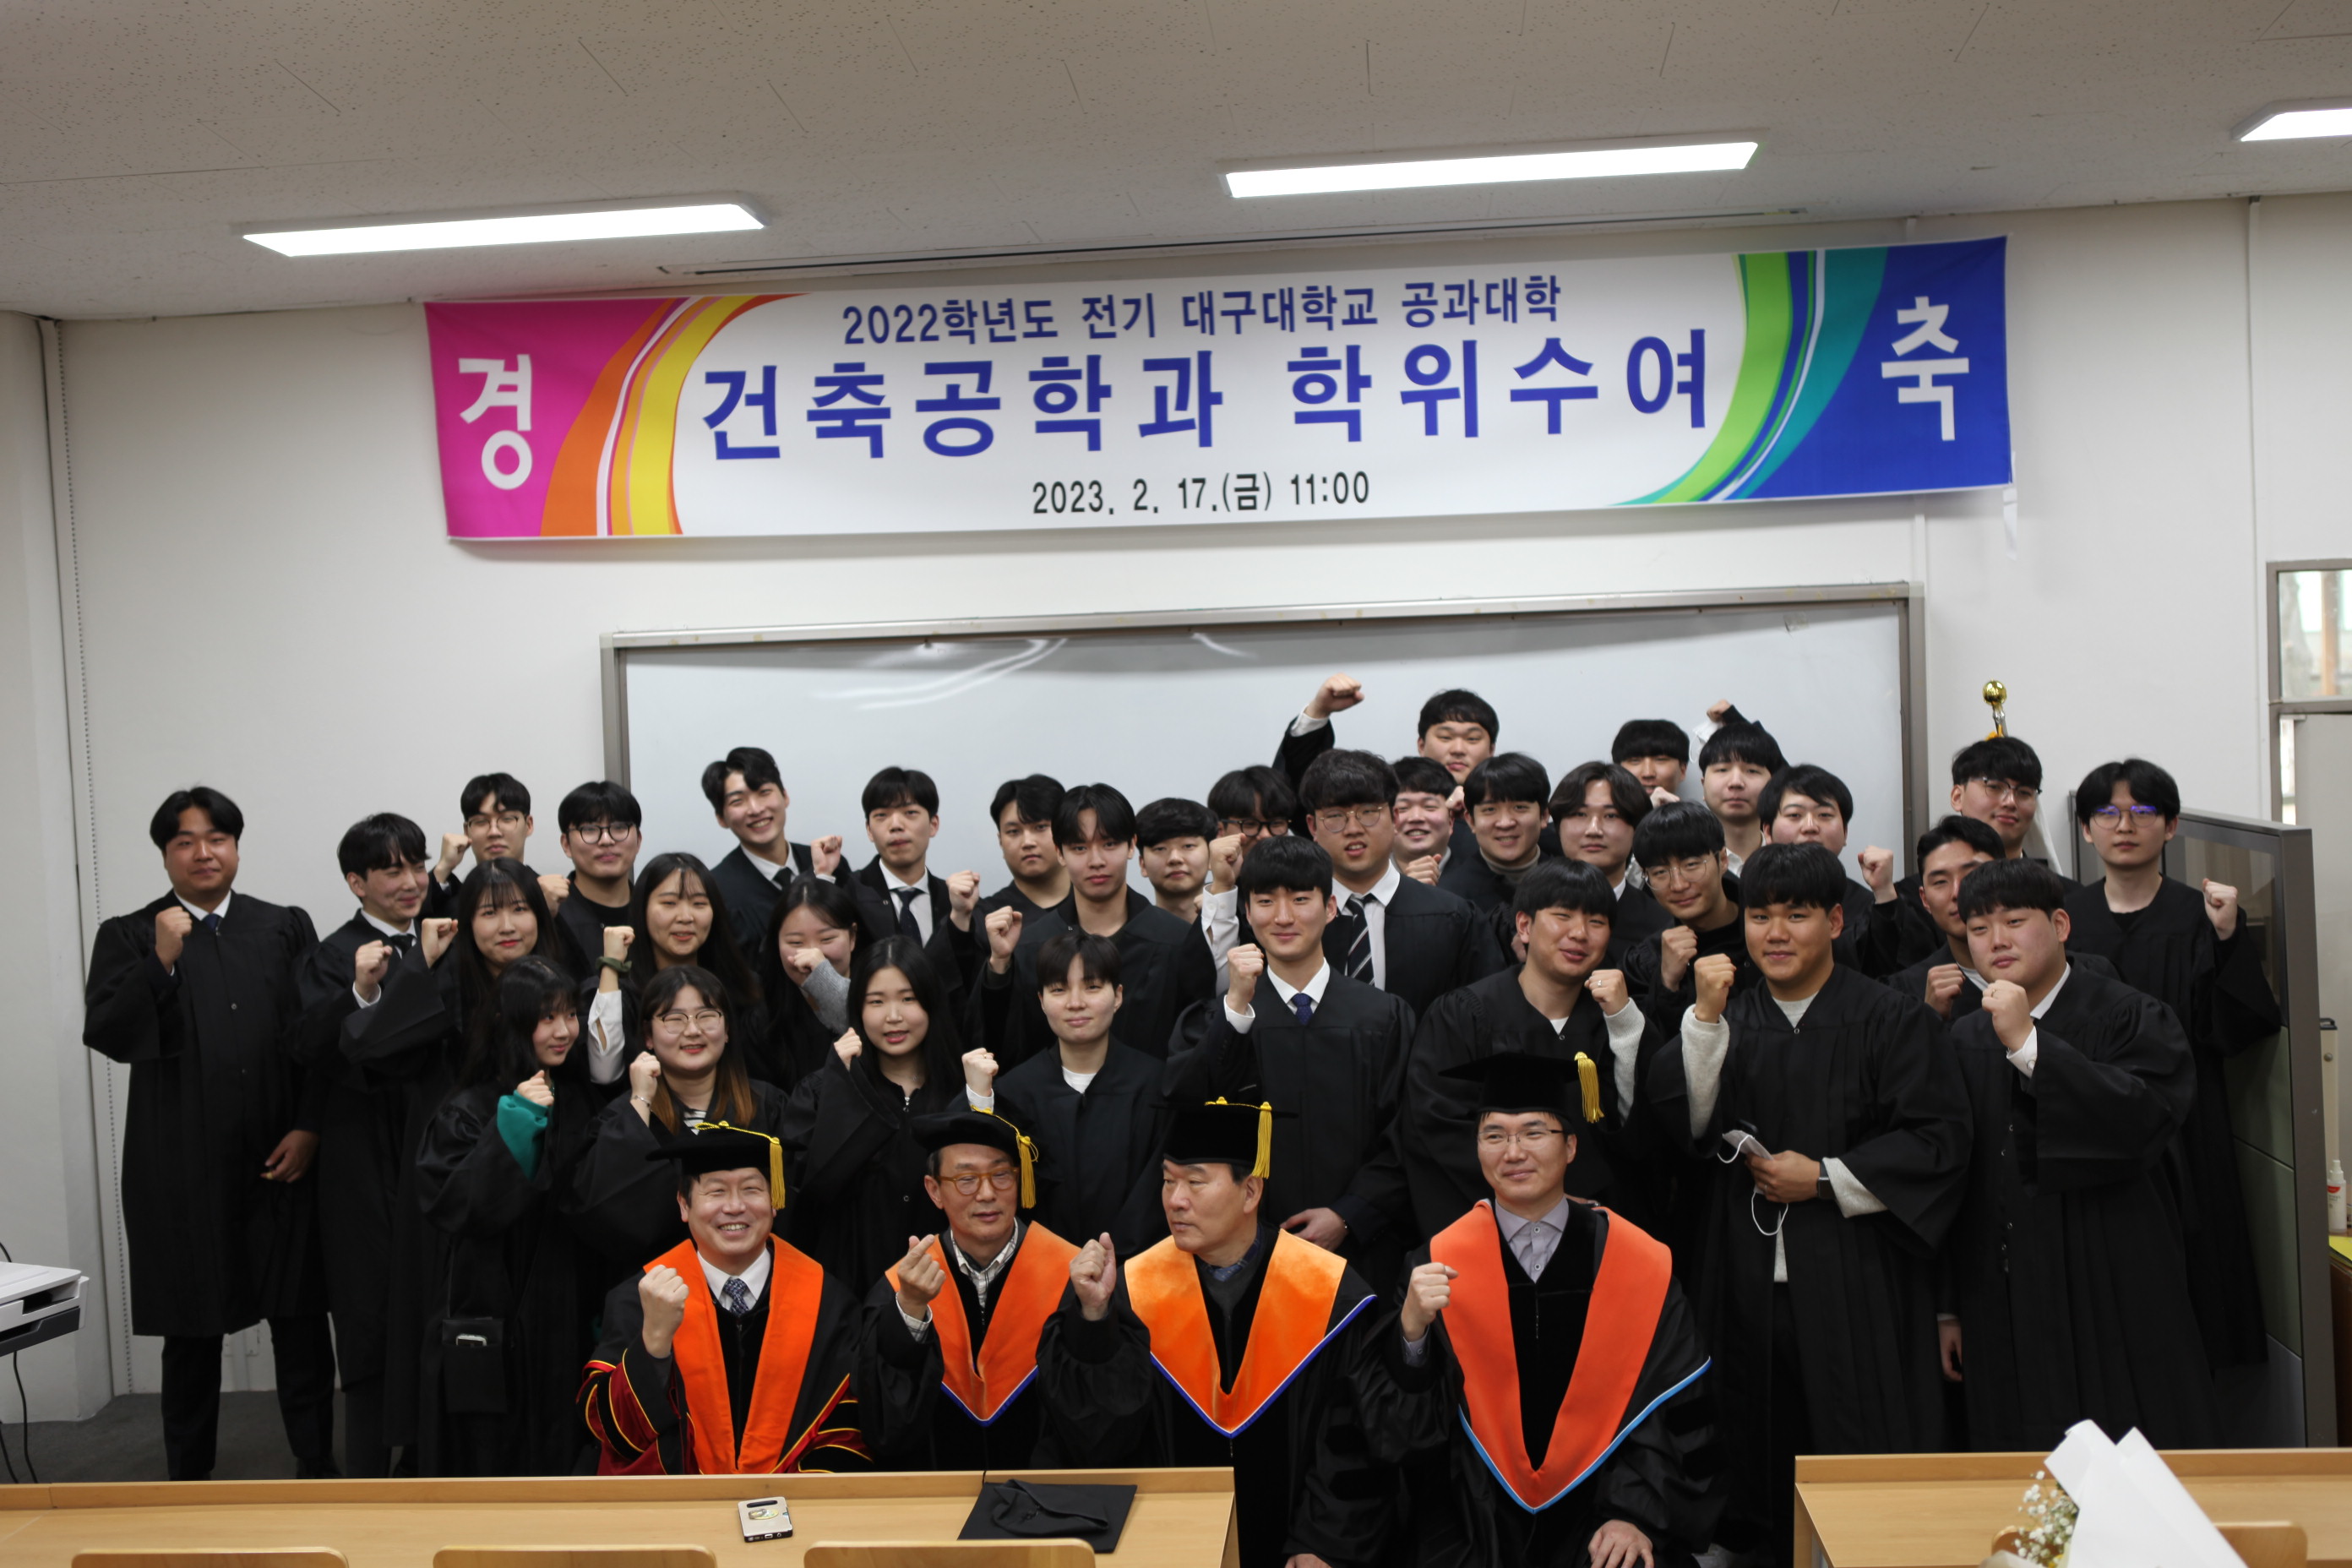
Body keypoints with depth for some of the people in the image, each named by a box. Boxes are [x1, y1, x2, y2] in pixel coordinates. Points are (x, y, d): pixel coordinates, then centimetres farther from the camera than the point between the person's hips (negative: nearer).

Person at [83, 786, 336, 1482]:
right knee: (191, 1328, 10)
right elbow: (106, 1035, -6)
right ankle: (188, 1474, 23)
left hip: (281, 1162, 1)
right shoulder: (128, 938, 5)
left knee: (301, 1319, 5)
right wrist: (160, 963, -17)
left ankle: (316, 1462, 16)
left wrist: (310, 1126, -5)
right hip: (184, 1169, -1)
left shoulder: (285, 928, 8)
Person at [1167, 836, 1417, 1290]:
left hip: (1361, 1253, 0)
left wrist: (1349, 1215, -10)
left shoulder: (1384, 1018, 5)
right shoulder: (1214, 1019, 6)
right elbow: (1182, 1112, -11)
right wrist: (1236, 1007, -17)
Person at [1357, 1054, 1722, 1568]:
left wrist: (1636, 1513, -12)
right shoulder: (1440, 1263, -2)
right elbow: (1400, 1420, -6)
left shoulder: (1639, 1262, -2)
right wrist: (1412, 1329, -24)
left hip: (1599, 1517, 0)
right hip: (1478, 1521, 0)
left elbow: (1675, 1409, 0)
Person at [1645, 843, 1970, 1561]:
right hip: (1748, 1280, 3)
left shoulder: (1891, 1022, 1)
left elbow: (1941, 1143, -6)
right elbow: (1684, 1120, -3)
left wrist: (1825, 1179, -10)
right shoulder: (1728, 1022, 12)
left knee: (1860, 1452, -4)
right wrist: (1706, 1016, -14)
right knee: (1761, 1451, 5)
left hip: (1856, 1286, -3)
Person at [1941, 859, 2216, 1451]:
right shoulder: (1965, 1040, 11)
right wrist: (1949, 1309, 11)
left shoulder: (2131, 1018, -2)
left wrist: (2029, 1044, -22)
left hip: (2114, 1310, -4)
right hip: (2003, 1321, 4)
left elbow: (2147, 1117, -22)